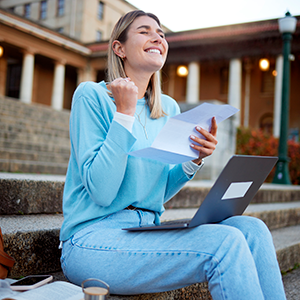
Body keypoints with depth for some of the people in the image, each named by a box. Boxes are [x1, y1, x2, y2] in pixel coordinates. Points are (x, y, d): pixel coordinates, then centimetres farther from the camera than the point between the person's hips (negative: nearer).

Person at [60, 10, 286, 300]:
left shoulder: (169, 108, 12)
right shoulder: (91, 95, -6)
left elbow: (161, 192, 13)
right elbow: (101, 192, -16)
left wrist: (194, 159, -5)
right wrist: (125, 112, -16)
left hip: (148, 232, 6)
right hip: (93, 239, -6)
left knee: (251, 229, -16)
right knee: (224, 243, -25)